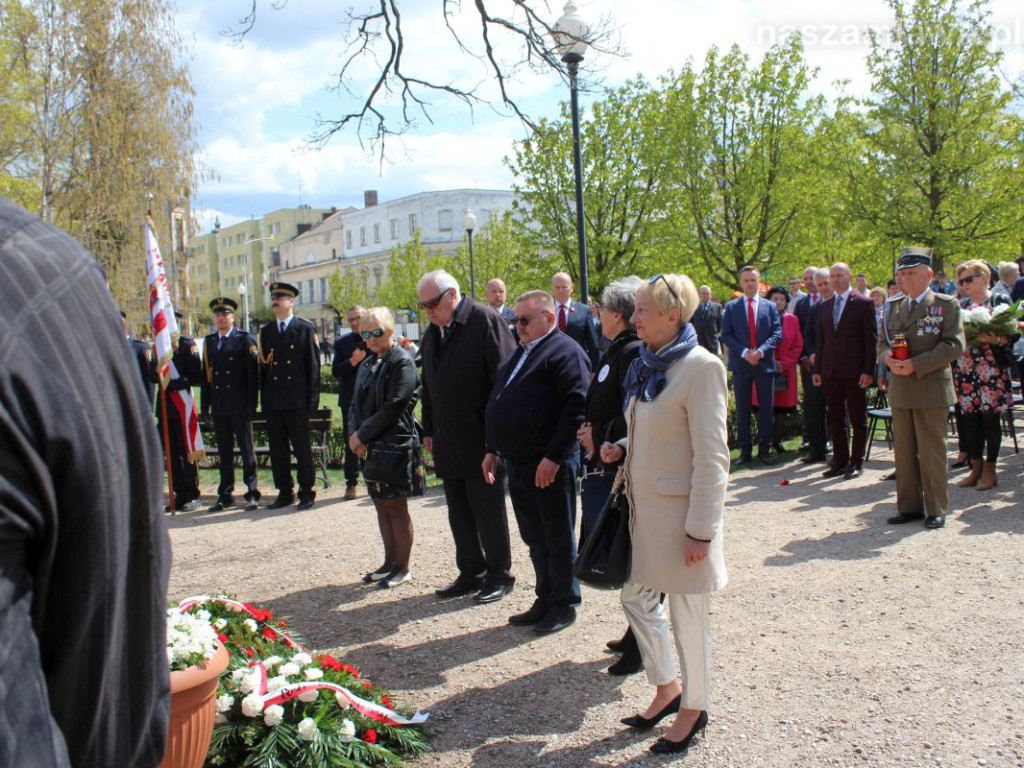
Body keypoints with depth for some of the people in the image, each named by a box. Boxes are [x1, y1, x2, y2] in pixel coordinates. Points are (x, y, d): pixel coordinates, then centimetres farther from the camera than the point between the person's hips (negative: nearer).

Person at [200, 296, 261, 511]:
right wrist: (205, 405, 7)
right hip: (219, 407, 4)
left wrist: (251, 404, -10)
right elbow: (205, 374, 13)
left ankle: (252, 494, 5)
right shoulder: (209, 342, 14)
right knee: (224, 452, 9)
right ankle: (225, 495, 15)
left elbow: (252, 373, -5)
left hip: (239, 406, -4)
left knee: (246, 450, 1)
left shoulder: (245, 339, 0)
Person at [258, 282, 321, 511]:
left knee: (302, 448, 0)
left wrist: (312, 397, -7)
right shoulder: (266, 331, 14)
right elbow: (263, 365, 13)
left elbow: (313, 364, -1)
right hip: (273, 401, 4)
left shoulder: (305, 328, 2)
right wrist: (264, 396, 6)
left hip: (297, 400, -4)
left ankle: (306, 492, 8)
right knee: (277, 449, 7)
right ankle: (285, 492, 16)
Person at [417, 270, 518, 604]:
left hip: (482, 439, -7)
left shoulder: (485, 321, -12)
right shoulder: (432, 332, 12)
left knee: (488, 512, 3)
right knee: (459, 513, 14)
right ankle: (471, 573, 27)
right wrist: (429, 430, 15)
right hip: (448, 440, 7)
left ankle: (499, 575, 18)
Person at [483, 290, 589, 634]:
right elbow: (498, 404, 24)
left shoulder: (564, 351, -10)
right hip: (517, 464, 9)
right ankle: (545, 600, 27)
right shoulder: (518, 354, 18)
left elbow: (577, 406, -19)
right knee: (534, 538, 16)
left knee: (558, 539, 3)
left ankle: (564, 605, 15)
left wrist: (554, 456, -22)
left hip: (548, 465, -9)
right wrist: (493, 450, 18)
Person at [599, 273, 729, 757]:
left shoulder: (701, 367, -17)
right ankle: (666, 689, 37)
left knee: (687, 615, 6)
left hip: (681, 512, -9)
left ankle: (693, 708, 26)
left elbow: (711, 457, -19)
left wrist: (701, 530, -20)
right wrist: (623, 448, 1)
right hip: (644, 506, 9)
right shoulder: (648, 365, 9)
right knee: (637, 598, 18)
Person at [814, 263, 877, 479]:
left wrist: (868, 370, -12)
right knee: (835, 419, 9)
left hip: (854, 371, -5)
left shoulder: (863, 304, -2)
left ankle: (857, 462, 10)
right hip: (830, 371, 5)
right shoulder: (825, 306, 14)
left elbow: (871, 340, -6)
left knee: (858, 419, 3)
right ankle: (840, 460, 16)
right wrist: (817, 369, 10)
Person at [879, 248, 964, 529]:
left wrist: (916, 365, -18)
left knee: (932, 452, 0)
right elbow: (882, 341, 18)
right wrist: (887, 356, -6)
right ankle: (909, 506, 19)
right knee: (903, 452, 9)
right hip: (900, 390, 5)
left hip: (931, 389, -5)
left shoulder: (946, 304, -2)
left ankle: (936, 509, 11)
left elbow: (954, 345, -10)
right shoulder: (894, 306, 14)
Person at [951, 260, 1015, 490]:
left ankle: (989, 471, 6)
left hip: (991, 369, -5)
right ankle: (976, 468, 15)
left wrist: (995, 339, -22)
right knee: (970, 418, 5)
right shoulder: (961, 305, 14)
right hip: (965, 369, 5)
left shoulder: (999, 300, -1)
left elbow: (1012, 334, -5)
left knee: (990, 417, -1)